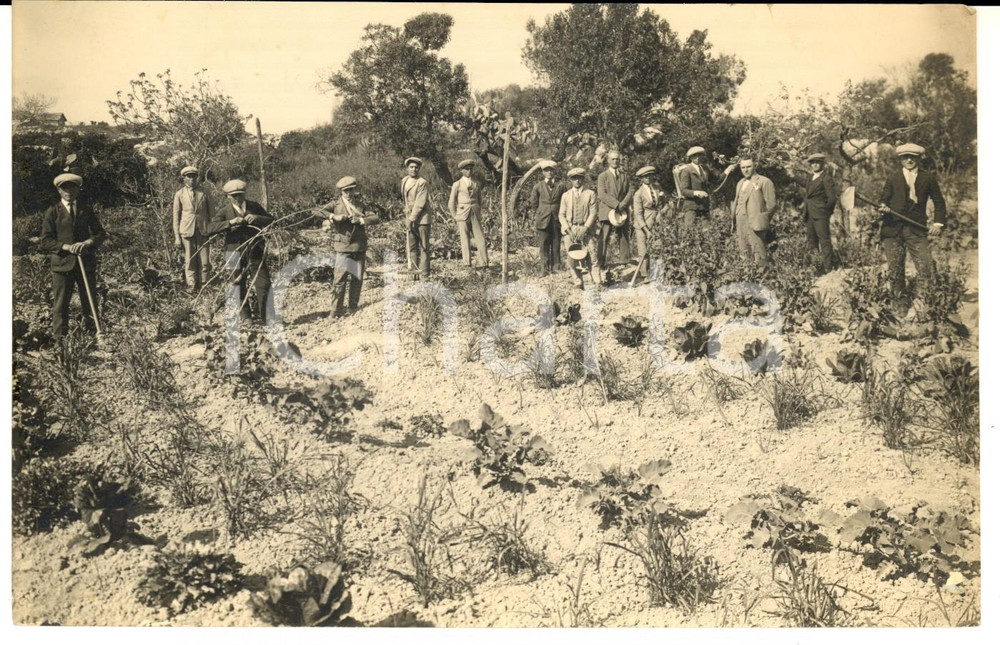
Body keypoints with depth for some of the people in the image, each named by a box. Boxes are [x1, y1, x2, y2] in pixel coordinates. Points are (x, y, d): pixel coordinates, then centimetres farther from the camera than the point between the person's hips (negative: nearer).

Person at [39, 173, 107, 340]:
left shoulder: (86, 211, 12)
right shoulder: (52, 212, 5)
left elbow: (100, 233, 11)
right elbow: (45, 241, 0)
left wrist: (88, 243, -10)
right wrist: (67, 247, -15)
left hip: (86, 262, 2)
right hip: (62, 263, -2)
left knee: (90, 303, 5)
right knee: (60, 305, -2)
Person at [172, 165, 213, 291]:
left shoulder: (203, 193, 8)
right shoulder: (179, 194, 7)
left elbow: (210, 213, 12)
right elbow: (176, 216, 7)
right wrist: (177, 237, 1)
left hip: (203, 230, 1)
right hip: (186, 231, -1)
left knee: (204, 262, -2)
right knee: (190, 262, 0)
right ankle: (192, 289, 7)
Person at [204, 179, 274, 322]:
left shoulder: (254, 207, 5)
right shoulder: (225, 212, -2)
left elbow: (271, 220, 5)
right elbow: (209, 229, -14)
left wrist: (257, 218, -15)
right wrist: (230, 222, -27)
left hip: (255, 254, 1)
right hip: (237, 255, -1)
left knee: (264, 285, -4)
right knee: (239, 289, 8)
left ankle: (262, 318, 9)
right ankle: (245, 318, 22)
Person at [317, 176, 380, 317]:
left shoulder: (360, 205, 11)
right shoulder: (336, 204, 4)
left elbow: (376, 218, 1)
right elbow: (319, 210, -8)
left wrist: (360, 220, -14)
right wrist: (334, 216, -21)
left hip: (359, 247, 3)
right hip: (343, 247, -3)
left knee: (357, 278, 9)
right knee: (340, 278, -9)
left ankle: (353, 307, 22)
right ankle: (336, 310, -6)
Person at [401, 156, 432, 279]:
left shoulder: (422, 182, -11)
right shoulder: (404, 180, 10)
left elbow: (420, 203, -15)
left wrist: (412, 219, -17)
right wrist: (406, 209, 14)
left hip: (422, 218, -6)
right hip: (410, 217, 6)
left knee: (424, 247, -3)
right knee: (411, 247, 6)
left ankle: (425, 274, -1)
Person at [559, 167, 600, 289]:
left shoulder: (590, 194, 6)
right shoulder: (565, 195, 12)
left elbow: (593, 214, 0)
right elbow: (561, 215, 8)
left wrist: (584, 229, -13)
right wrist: (568, 230, -6)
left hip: (587, 230, -2)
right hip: (570, 230, 2)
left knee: (592, 258, -9)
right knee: (572, 259, -2)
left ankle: (597, 283, -7)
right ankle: (579, 284, 7)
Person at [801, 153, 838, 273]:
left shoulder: (826, 178, -5)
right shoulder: (812, 179, 19)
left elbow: (832, 198, -8)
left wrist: (826, 211, -2)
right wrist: (804, 211, 12)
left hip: (820, 215, -8)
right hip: (809, 216, 8)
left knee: (824, 242, -11)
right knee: (812, 242, 10)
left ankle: (828, 269, -13)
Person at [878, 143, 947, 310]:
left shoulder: (928, 178, 10)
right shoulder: (893, 178, 11)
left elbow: (939, 202, 14)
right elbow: (884, 199, 10)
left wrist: (938, 222, 3)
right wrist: (883, 206, -14)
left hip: (917, 229, 0)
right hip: (893, 229, 1)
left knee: (924, 269, -9)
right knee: (895, 270, 3)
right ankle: (898, 304, 14)